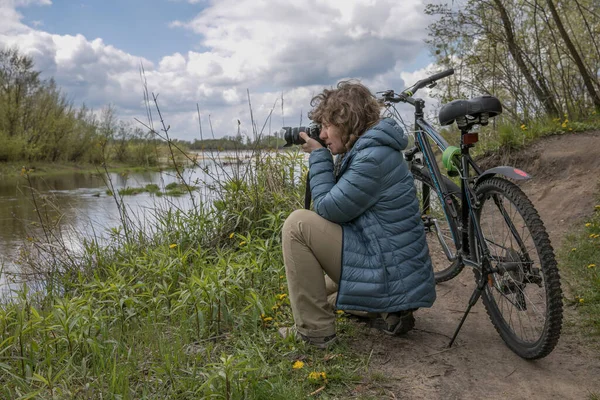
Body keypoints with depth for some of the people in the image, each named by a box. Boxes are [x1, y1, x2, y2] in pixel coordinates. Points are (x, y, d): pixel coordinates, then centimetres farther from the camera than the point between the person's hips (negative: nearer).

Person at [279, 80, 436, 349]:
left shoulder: (374, 157, -22)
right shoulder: (367, 150, 10)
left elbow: (328, 209, -18)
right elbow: (338, 207, 15)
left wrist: (318, 155, -9)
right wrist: (321, 157, 8)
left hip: (388, 275, -11)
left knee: (298, 225, -17)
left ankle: (314, 330, -9)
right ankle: (390, 310, 13)